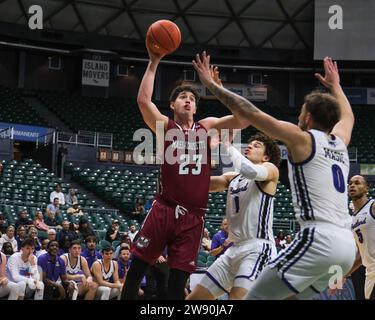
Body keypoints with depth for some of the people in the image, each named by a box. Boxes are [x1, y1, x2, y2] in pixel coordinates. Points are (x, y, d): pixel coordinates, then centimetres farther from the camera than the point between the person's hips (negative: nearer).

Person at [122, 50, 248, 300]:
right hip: (164, 210, -2)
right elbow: (143, 100, -11)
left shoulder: (207, 127, 12)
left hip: (193, 216, 2)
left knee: (178, 282, 3)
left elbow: (243, 119, -2)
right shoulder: (165, 126, 5)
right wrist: (154, 64, -11)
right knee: (135, 271, -1)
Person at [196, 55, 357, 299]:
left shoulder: (302, 139, 1)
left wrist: (213, 85, 10)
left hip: (320, 240, -8)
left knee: (257, 297, -5)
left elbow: (248, 112, 1)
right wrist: (335, 86, 59)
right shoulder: (340, 142, 20)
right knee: (292, 295, 24)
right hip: (348, 245, 8)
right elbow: (348, 116, 45)